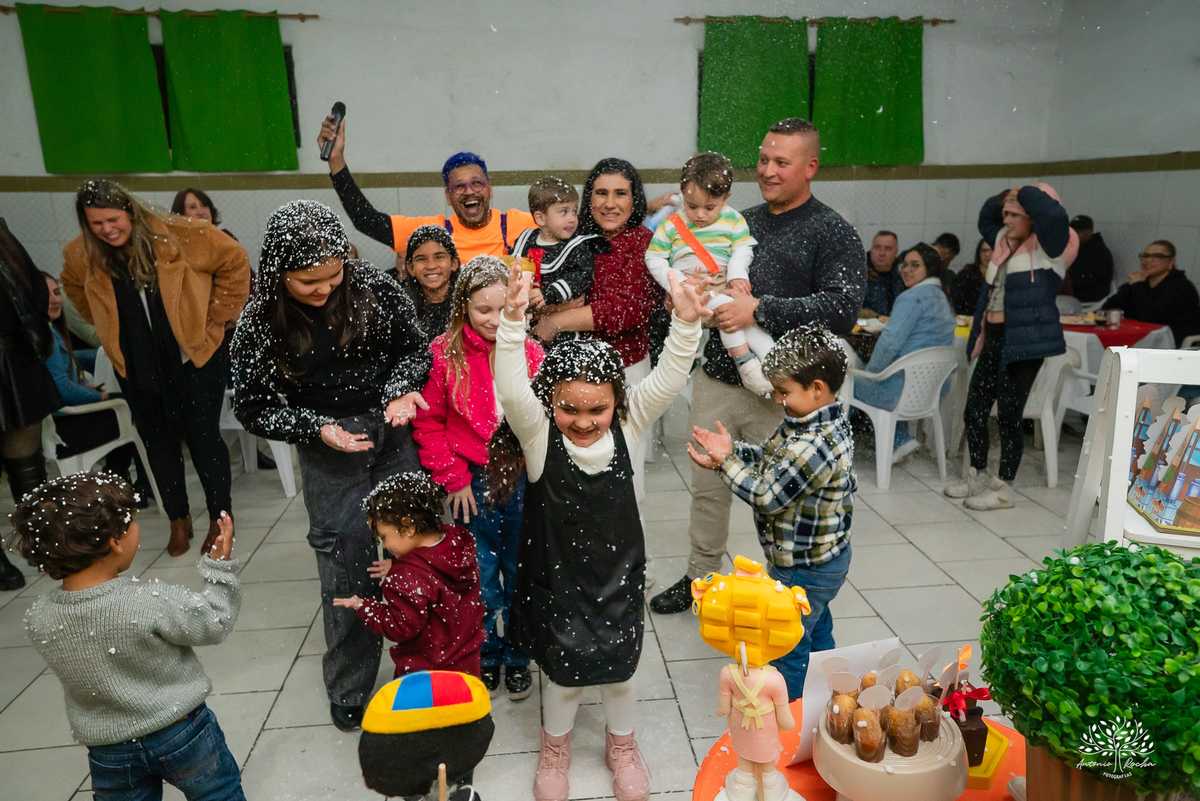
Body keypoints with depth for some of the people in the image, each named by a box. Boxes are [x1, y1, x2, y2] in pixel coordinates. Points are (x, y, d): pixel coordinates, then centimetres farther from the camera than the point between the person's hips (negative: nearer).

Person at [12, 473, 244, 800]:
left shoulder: (38, 618, -15)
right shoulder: (154, 602, -30)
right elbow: (215, 624, -15)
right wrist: (220, 564, -8)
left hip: (110, 754, 4)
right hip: (184, 736, -3)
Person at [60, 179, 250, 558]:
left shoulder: (178, 235, -16)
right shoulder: (81, 256, -2)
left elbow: (234, 260, -7)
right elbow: (76, 290, 20)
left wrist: (215, 316, -7)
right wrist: (109, 325, 10)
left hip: (195, 357, -4)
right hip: (136, 367, 4)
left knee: (204, 439, 1)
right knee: (159, 443, 14)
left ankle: (219, 519, 19)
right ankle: (178, 520, 31)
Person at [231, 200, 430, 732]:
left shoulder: (373, 288, -9)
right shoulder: (259, 323, -10)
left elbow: (416, 348, 3)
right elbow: (252, 409, -2)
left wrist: (399, 391, -16)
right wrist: (317, 428, -16)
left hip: (397, 436, 1)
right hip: (328, 452, -1)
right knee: (346, 567, 5)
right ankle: (349, 692, 28)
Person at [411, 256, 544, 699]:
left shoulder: (530, 352, -3)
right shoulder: (446, 353, -7)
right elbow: (427, 422, -2)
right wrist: (454, 477, -6)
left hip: (523, 481, 1)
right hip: (472, 482, -1)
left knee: (521, 575, 12)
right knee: (479, 578, 11)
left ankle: (517, 657, 32)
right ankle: (485, 656, 33)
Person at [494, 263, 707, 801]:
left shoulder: (629, 426, -9)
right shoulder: (538, 434, -15)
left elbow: (667, 380, -19)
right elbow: (511, 390, -31)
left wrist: (686, 324, -34)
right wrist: (513, 319, -43)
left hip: (618, 573, 2)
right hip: (557, 575, -1)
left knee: (618, 668, 16)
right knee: (563, 671, 13)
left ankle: (622, 746, 47)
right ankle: (554, 751, 45)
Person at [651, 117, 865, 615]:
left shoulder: (832, 233, -4)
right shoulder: (741, 224, 15)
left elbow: (843, 308, -18)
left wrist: (760, 310, -24)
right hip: (716, 380, 5)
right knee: (708, 486, 14)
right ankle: (700, 579, 34)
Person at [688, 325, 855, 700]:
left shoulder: (813, 445, -34)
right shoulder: (822, 422, -2)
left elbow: (768, 496, -27)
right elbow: (769, 459, 5)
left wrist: (724, 464, -20)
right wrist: (732, 449, -9)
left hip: (802, 570, -11)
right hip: (824, 558, 11)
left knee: (788, 649, 8)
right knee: (816, 633, 28)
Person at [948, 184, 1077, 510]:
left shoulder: (1047, 248, -7)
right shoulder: (1005, 242, 15)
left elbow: (1054, 214, -27)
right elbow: (986, 220, 34)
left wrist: (1024, 193, -11)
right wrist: (1003, 198, 16)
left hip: (1024, 342, -8)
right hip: (993, 339, 8)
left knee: (1008, 416, -1)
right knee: (974, 410, 12)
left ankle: (1003, 488, 12)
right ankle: (977, 476, 28)